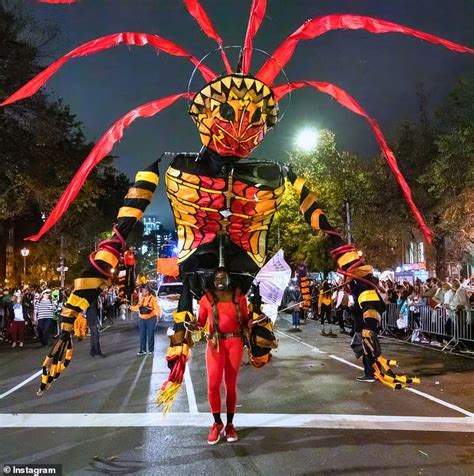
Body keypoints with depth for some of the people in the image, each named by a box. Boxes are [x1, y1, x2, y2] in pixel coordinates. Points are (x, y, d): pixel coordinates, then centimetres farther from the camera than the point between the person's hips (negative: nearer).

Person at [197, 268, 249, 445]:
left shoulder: (239, 296, 4)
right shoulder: (207, 299, 2)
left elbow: (245, 320, 11)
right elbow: (201, 322, 4)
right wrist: (192, 325, -15)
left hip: (235, 342, 1)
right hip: (215, 342, -1)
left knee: (231, 385, 9)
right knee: (213, 384, -8)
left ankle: (230, 424, 22)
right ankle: (217, 423, 13)